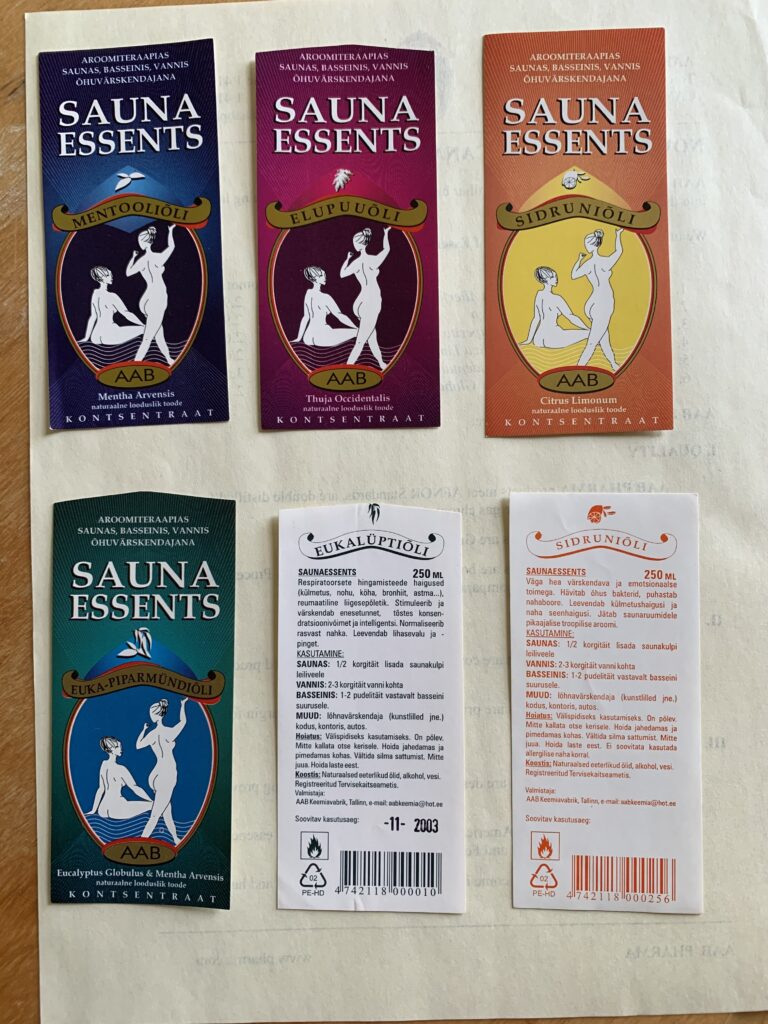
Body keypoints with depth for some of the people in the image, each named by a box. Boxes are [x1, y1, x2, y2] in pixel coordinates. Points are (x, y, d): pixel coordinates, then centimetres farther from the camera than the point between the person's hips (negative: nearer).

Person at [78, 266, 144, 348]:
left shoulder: (95, 293, 11)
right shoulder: (111, 296, -11)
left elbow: (93, 317, 16)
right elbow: (127, 314, -10)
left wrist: (86, 337, 20)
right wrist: (144, 326, -2)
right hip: (109, 335, -8)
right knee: (141, 329, -2)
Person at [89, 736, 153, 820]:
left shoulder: (103, 764, 8)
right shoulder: (120, 769, -14)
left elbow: (101, 789, 15)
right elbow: (135, 788, -11)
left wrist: (93, 810, 22)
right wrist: (153, 801, -3)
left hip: (103, 810, 8)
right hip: (117, 809, -8)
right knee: (151, 805, -2)